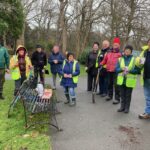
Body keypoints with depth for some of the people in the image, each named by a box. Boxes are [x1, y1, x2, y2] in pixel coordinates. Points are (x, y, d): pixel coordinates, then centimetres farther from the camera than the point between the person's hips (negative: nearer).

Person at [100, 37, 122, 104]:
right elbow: (105, 60, 23)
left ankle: (117, 98, 1)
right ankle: (110, 95, 32)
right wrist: (101, 64, 10)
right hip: (109, 71, 6)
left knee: (116, 85, -5)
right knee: (110, 84, 17)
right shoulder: (109, 53, 14)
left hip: (116, 72, -6)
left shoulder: (120, 54, -3)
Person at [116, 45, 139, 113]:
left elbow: (137, 70, -8)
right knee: (122, 94, 12)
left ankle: (127, 108, 21)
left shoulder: (134, 60, -4)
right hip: (121, 80, 3)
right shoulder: (120, 59, 4)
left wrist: (129, 70, -23)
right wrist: (122, 69, -18)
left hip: (130, 81, -2)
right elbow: (116, 69, 1)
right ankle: (122, 106, 26)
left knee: (128, 95, 8)